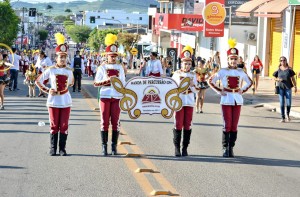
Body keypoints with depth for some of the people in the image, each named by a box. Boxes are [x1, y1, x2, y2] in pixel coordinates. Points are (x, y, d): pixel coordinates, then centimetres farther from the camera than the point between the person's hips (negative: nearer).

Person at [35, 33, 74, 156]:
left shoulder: (69, 71, 4)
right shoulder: (51, 70, -3)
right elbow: (38, 81, 2)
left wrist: (66, 86, 8)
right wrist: (47, 90, -6)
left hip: (66, 102, 2)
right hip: (53, 101, -2)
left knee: (64, 126, 3)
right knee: (54, 126, 3)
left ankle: (62, 149, 9)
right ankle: (53, 149, 10)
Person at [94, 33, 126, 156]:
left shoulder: (120, 68, 10)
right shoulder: (102, 67, 4)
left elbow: (123, 84, 13)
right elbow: (95, 83, 0)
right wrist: (106, 80, -15)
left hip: (117, 97, 1)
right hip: (105, 96, -1)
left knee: (115, 122, 1)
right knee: (105, 122, 0)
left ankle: (114, 147, 6)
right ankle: (104, 146, 5)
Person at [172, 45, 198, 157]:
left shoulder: (193, 75, 10)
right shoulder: (176, 74, 4)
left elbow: (195, 90, 8)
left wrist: (192, 85, -11)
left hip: (190, 102, 2)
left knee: (187, 125, 2)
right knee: (178, 124, -4)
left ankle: (185, 148, 8)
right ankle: (177, 148, 1)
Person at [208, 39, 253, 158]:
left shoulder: (241, 72, 7)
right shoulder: (223, 71, -2)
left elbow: (249, 82, 22)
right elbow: (211, 81, 2)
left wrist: (242, 90, 8)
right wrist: (218, 91, -4)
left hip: (237, 101, 3)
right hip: (226, 100, -3)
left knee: (234, 126, 3)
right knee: (227, 125, -4)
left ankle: (231, 148, 9)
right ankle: (225, 148, 1)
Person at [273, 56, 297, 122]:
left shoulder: (289, 69, 0)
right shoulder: (278, 69, 3)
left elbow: (293, 78, 3)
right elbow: (275, 78, 11)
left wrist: (295, 86, -2)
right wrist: (278, 79, -10)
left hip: (288, 88, -1)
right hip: (280, 88, 1)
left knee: (289, 103, -1)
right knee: (282, 103, 1)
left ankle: (287, 114, 27)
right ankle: (283, 118, 8)